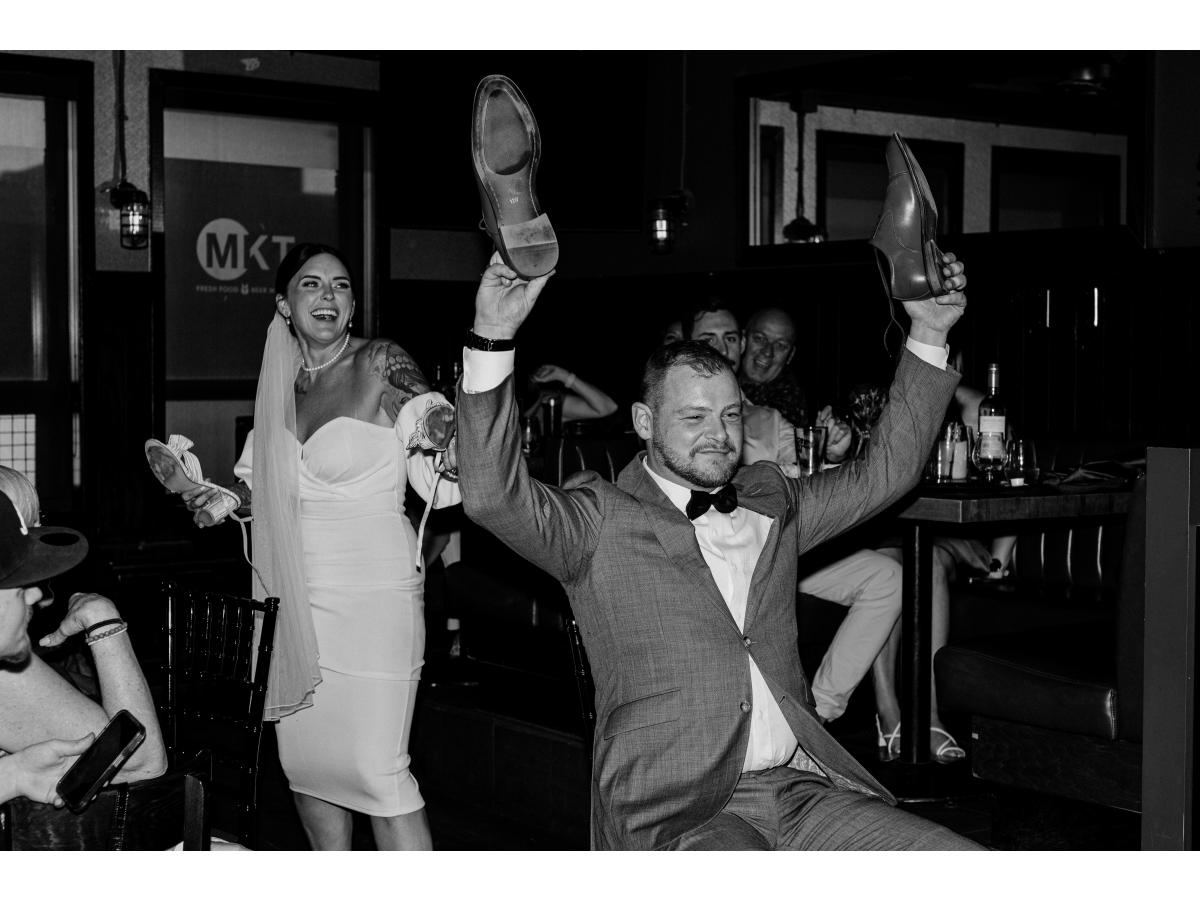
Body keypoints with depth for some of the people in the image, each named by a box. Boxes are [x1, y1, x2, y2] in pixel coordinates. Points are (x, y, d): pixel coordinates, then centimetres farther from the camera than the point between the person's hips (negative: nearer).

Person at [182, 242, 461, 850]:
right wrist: (220, 498, 6)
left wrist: (439, 438, -34)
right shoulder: (281, 385, 9)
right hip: (303, 600, 6)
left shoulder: (382, 364, -8)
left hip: (373, 595, -6)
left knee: (376, 769, -10)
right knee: (303, 760, 12)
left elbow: (440, 486, -14)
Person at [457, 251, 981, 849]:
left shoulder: (769, 503, 19)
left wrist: (929, 334, 21)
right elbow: (494, 498, -15)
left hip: (801, 790, 6)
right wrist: (493, 335, -24)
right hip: (675, 812, -6)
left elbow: (887, 471, 27)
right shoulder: (603, 521, 1)